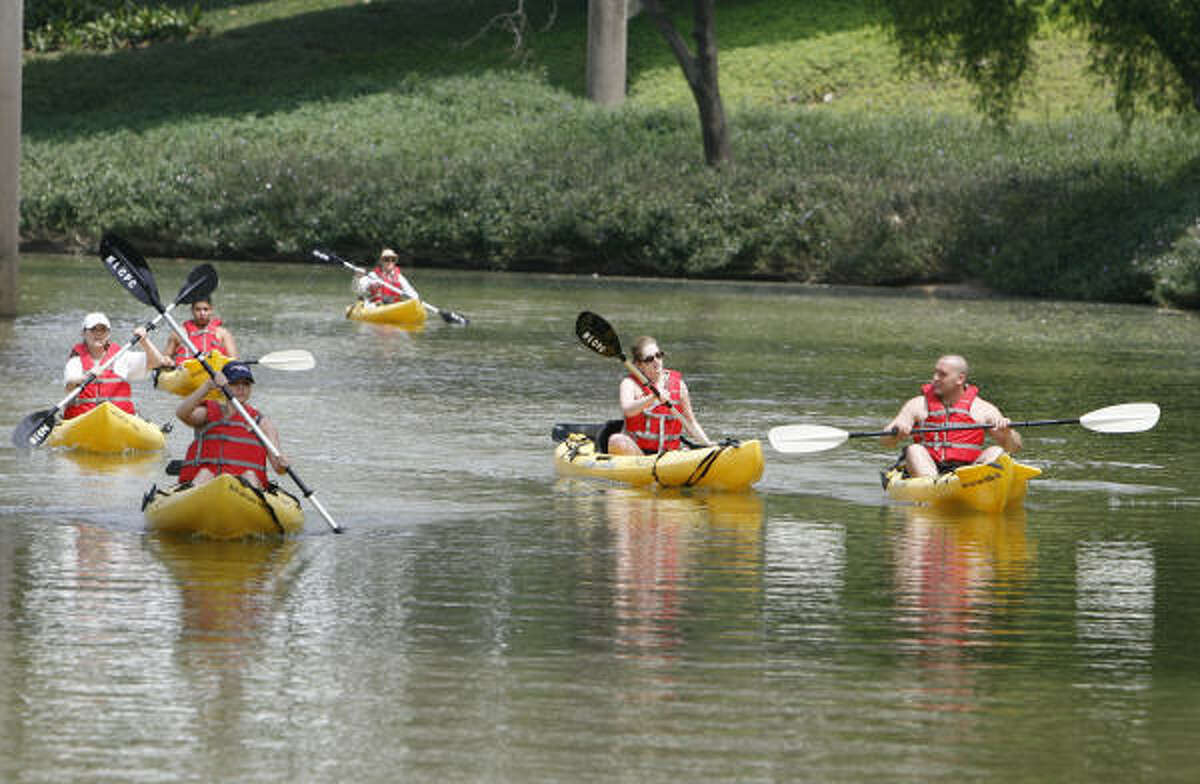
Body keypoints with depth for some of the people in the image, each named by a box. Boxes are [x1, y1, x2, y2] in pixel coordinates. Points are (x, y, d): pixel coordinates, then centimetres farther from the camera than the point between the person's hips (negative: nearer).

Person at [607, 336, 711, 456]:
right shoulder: (630, 383, 0)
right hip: (634, 451, -2)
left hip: (668, 454, 2)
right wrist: (653, 398, -37)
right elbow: (627, 410, -22)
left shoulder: (677, 383, 10)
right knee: (616, 441, -34)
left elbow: (690, 422, 16)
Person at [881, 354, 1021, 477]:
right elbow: (886, 440, 4)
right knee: (914, 450, -26)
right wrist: (897, 432, -19)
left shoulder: (982, 409, 11)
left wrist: (1006, 432, -15)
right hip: (927, 469, 0)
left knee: (996, 452, -21)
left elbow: (1015, 446, 7)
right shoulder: (919, 405, 12)